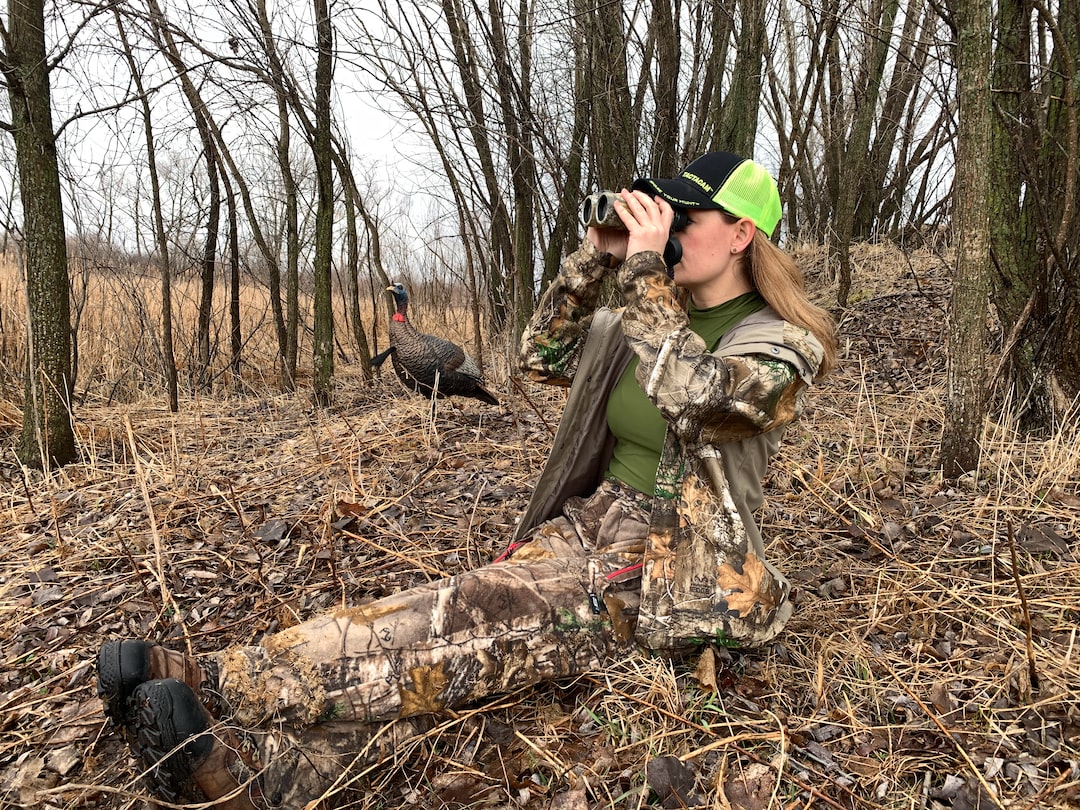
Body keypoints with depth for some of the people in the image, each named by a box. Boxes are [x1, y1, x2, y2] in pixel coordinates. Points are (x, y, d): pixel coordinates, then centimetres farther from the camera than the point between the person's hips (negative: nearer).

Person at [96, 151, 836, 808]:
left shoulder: (781, 345, -6)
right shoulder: (654, 318, 13)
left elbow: (691, 394, -27)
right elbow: (542, 358, 13)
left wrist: (644, 267, -22)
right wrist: (595, 258, 4)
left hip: (678, 572, -6)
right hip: (593, 525, 6)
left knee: (483, 627, -28)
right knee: (461, 621, -21)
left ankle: (218, 688, -35)